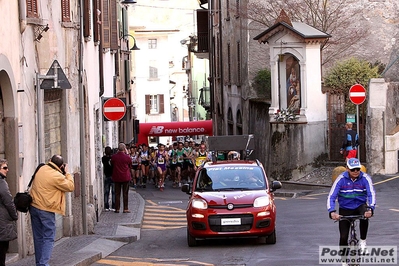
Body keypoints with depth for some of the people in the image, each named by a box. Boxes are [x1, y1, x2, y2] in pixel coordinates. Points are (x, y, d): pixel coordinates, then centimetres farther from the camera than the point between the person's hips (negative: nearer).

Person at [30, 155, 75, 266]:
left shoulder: (41, 169, 4)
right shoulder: (57, 176, -18)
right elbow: (70, 187, -8)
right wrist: (67, 173, 3)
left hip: (33, 207, 7)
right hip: (46, 210, -7)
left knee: (38, 237, 14)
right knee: (48, 238, -1)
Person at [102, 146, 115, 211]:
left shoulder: (104, 158, -6)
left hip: (106, 176, 2)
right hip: (113, 176, -2)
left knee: (106, 192, 9)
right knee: (114, 192, 4)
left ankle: (106, 207, 6)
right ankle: (113, 207, 3)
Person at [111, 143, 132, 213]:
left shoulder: (113, 157, -8)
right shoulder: (127, 157, -13)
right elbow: (130, 166, 5)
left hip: (116, 177, 2)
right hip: (125, 177, -2)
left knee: (117, 193, 9)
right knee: (125, 193, 6)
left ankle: (117, 208, 10)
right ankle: (125, 209, 5)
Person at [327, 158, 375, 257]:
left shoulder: (365, 178, -14)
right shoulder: (341, 179, -16)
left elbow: (371, 194, -23)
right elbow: (331, 197, -19)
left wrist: (370, 209, -42)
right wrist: (332, 212, -37)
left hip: (360, 206, 0)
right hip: (345, 209, 0)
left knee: (365, 216, -36)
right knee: (343, 237, -4)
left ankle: (363, 241, -16)